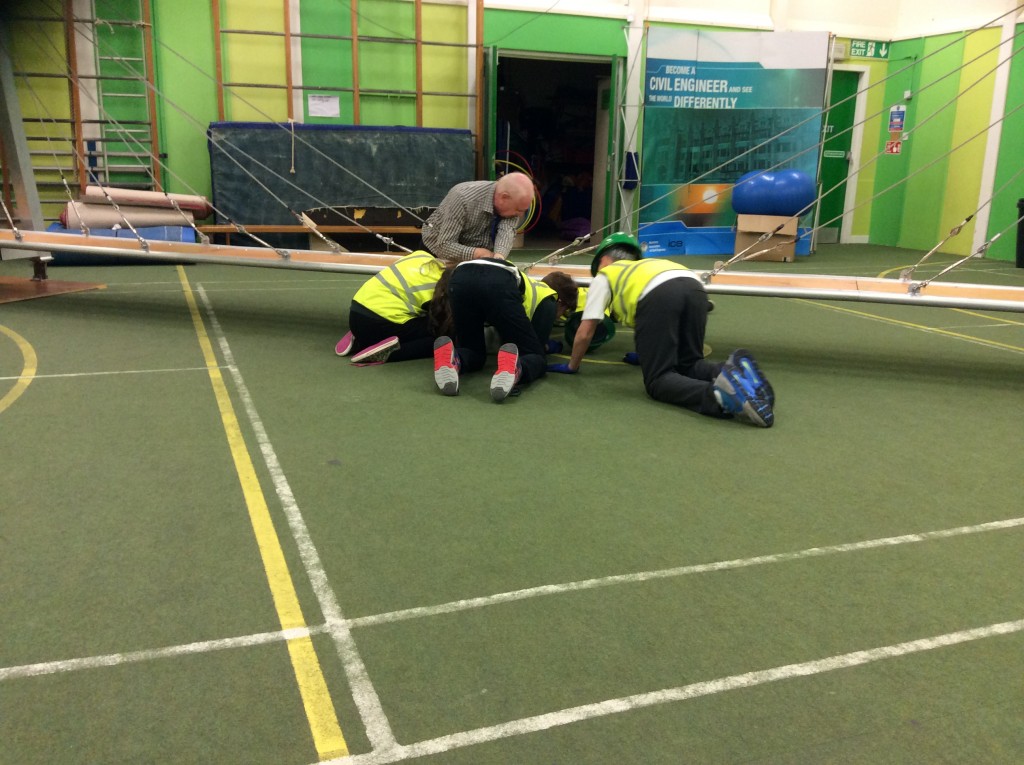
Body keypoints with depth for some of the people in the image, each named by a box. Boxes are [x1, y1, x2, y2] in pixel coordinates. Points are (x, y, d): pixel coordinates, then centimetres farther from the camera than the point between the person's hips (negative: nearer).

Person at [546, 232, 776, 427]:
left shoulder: (604, 276, 31)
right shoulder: (644, 266, 46)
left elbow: (585, 333, 24)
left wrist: (572, 366, 40)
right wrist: (646, 354, 68)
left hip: (658, 295, -6)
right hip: (695, 288, 6)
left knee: (658, 379, -1)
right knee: (689, 364, 20)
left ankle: (718, 394, -30)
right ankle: (733, 370, -12)